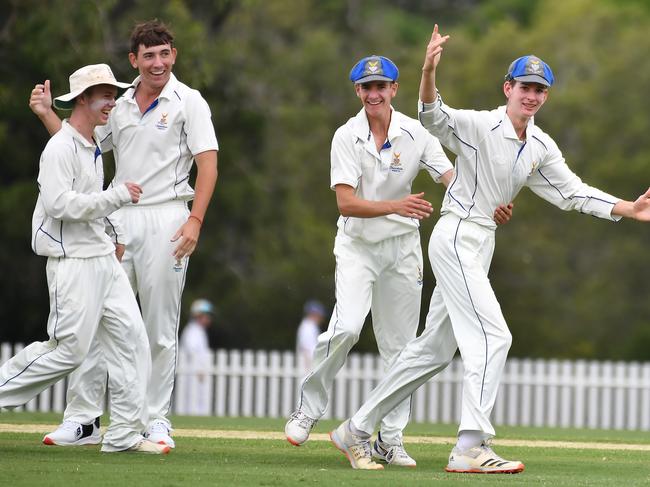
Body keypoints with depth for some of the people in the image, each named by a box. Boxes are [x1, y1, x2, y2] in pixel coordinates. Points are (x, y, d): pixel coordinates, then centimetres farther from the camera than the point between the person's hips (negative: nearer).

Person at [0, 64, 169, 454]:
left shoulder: (94, 148, 17)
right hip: (73, 261, -9)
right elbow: (60, 204, -23)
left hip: (104, 258, 9)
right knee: (69, 349, -10)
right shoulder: (60, 148, -13)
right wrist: (117, 196, -21)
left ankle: (125, 433, 2)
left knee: (131, 337, 1)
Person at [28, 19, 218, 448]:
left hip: (165, 219, -5)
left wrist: (195, 220, -19)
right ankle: (82, 418, 4)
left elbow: (208, 164, -9)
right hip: (118, 220, 5)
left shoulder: (187, 102, -1)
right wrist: (47, 114, 8)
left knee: (161, 328, -1)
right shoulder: (120, 106, 15)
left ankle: (157, 421, 5)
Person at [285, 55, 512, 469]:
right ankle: (308, 410, -4)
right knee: (346, 327, -22)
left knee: (399, 344, 4)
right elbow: (346, 202, -20)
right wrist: (395, 206, -36)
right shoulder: (347, 137, -11)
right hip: (358, 245, -3)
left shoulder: (415, 134, -5)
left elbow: (453, 180, -11)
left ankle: (390, 440, 11)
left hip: (403, 246, 3)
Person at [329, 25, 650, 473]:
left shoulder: (541, 147, 9)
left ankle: (356, 431, 21)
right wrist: (429, 71, -50)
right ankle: (470, 448, -22)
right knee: (492, 335, -18)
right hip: (457, 238, -9)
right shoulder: (480, 126, -14)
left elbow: (572, 193, 11)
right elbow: (435, 118, -31)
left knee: (434, 348, 12)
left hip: (481, 247, 9)